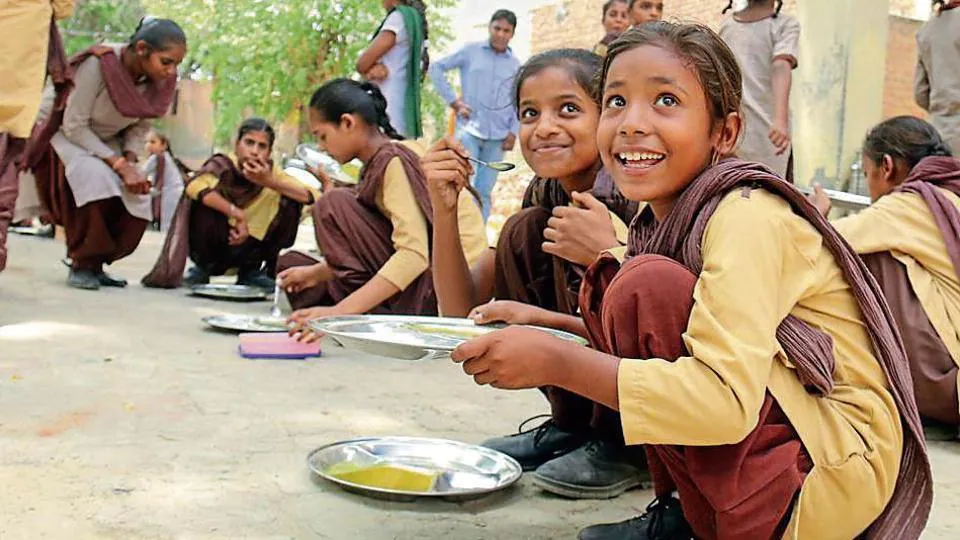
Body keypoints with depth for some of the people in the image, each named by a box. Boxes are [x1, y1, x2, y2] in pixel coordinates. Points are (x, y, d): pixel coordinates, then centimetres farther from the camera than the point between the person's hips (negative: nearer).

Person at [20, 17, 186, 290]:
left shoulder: (160, 82, -16)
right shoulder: (99, 64, -32)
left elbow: (140, 128, -2)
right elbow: (74, 126, -27)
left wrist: (130, 161, -20)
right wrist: (119, 164, -32)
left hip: (104, 141, 6)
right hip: (62, 134, -6)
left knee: (137, 199, -14)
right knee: (96, 178, -33)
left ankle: (95, 263, 8)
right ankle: (81, 264, -16)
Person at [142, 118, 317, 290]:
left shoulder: (270, 172, -10)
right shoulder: (222, 165, -21)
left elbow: (312, 196, -21)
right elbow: (195, 186, -44)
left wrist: (270, 182, -34)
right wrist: (237, 214, -42)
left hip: (246, 251, 3)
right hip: (212, 245, -3)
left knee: (291, 201, -14)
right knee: (207, 197, -30)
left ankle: (251, 270, 2)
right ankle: (202, 268, -5)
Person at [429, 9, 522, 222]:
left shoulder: (516, 65, 9)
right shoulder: (470, 51, 2)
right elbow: (437, 68, 4)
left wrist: (513, 132, 1)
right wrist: (453, 101, -2)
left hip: (497, 136, 3)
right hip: (469, 129, -3)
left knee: (484, 191, 8)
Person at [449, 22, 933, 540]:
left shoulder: (747, 215, -20)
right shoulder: (659, 217, 5)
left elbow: (727, 402, -30)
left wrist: (558, 363, -29)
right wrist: (536, 332, -7)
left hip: (837, 468, -8)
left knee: (647, 284, -22)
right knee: (607, 286, 1)